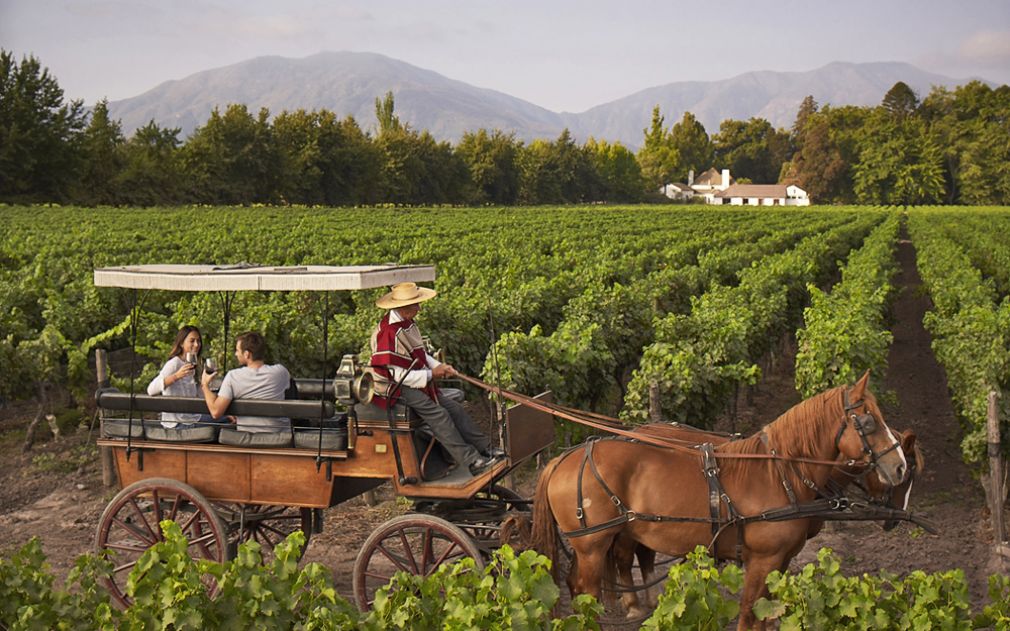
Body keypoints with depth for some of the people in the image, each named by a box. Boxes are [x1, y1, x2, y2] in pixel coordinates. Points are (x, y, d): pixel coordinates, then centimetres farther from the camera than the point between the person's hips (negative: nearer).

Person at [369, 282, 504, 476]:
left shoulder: (408, 323, 9)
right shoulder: (388, 333, -23)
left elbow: (420, 355, 21)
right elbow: (394, 374, -25)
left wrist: (439, 366, 1)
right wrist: (430, 374, -17)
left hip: (413, 383, 10)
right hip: (393, 389, -10)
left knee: (454, 408, -1)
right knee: (437, 413, -24)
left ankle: (485, 448, 0)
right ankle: (471, 461, -26)